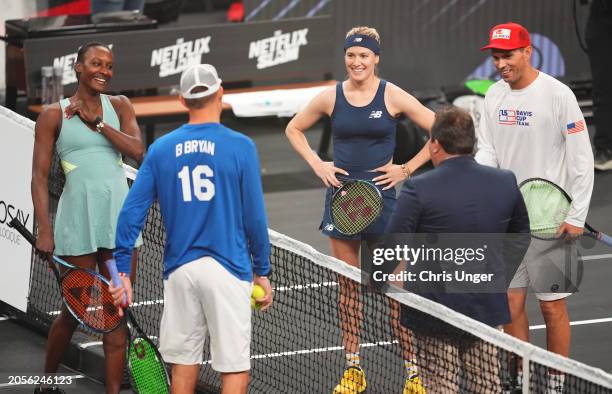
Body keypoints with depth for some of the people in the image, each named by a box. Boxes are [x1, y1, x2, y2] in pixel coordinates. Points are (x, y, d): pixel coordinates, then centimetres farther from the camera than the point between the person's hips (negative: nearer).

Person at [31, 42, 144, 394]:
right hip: (78, 222, -3)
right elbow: (40, 176, -3)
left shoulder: (119, 106, 10)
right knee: (74, 313, 4)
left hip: (119, 219, 3)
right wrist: (45, 230, -12)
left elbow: (138, 151, -5)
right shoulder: (54, 115, 0)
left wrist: (97, 122, -10)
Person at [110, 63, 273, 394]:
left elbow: (131, 213, 1)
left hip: (180, 269, 3)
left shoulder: (160, 150, 4)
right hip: (227, 268, -3)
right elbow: (255, 218, -4)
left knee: (183, 363, 12)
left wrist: (122, 270, 5)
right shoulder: (240, 147, -5)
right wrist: (262, 272, 6)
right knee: (235, 367, -1)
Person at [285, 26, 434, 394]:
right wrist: (317, 164, 5)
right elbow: (294, 129, 19)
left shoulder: (392, 96, -5)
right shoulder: (331, 97, 4)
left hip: (382, 196, -3)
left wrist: (407, 169, -6)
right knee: (348, 286, 8)